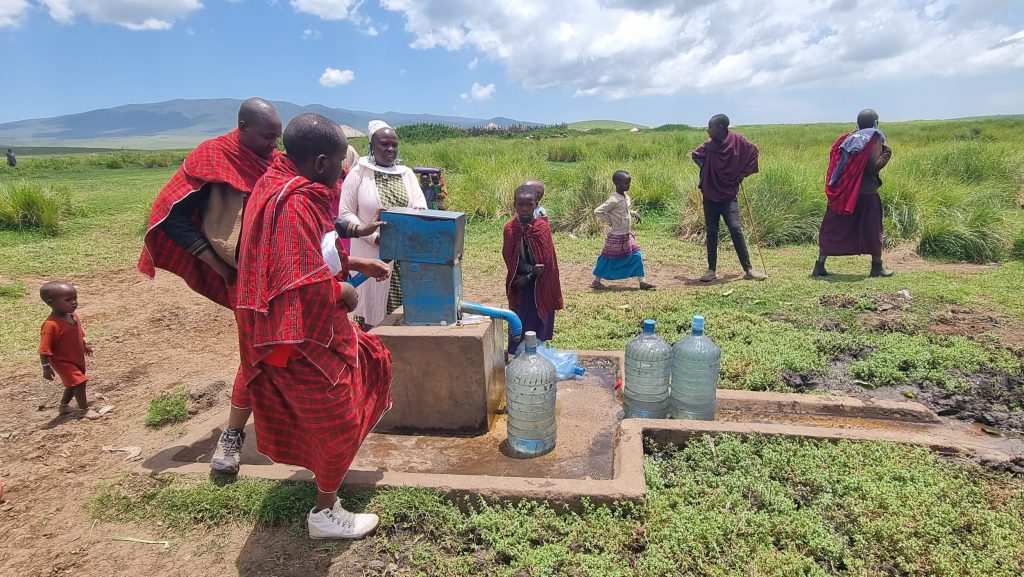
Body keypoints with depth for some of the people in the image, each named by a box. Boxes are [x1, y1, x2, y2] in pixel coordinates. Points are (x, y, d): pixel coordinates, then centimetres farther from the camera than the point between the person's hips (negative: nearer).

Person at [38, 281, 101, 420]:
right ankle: (84, 409, 10)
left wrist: (85, 345, 26)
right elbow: (44, 349, -26)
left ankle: (63, 406, 41)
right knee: (79, 382, -8)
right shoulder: (51, 325, -31)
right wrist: (46, 367, -23)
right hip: (63, 361, -8)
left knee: (74, 384, 21)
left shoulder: (73, 316, -5)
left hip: (77, 358, 9)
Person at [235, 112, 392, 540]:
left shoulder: (285, 186, 5)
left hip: (313, 327, 10)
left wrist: (356, 264, 17)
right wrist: (345, 293, -15)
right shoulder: (295, 203, -28)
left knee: (372, 357, 28)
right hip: (302, 338, -10)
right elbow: (308, 284, -35)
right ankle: (325, 515, 28)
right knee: (338, 424, 7)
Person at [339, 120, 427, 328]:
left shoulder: (407, 173, 11)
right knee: (373, 309, 2)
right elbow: (345, 213, -3)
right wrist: (374, 237, -14)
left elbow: (421, 207, 3)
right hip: (371, 255, -3)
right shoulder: (359, 173, -1)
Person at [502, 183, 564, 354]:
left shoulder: (543, 227, -11)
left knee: (539, 320, 5)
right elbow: (509, 258, -5)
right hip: (519, 287, 2)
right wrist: (531, 268, -19)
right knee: (519, 322, 7)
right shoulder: (510, 228, -5)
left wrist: (528, 277, -14)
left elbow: (547, 261, -11)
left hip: (539, 285, -1)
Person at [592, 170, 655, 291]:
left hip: (627, 235, 8)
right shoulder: (614, 200, -21)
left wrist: (634, 213, 7)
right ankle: (596, 282, 17)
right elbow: (597, 211, -22)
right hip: (616, 236, -8)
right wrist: (610, 220, -16)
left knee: (637, 256, 5)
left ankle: (642, 281, 11)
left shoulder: (626, 197, 6)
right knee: (608, 258, 3)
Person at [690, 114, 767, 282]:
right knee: (711, 233, 5)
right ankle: (711, 270, 12)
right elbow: (695, 155, 17)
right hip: (710, 195, 2)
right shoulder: (709, 146, 0)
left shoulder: (737, 141, -6)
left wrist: (743, 173, 3)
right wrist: (705, 169, 5)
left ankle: (748, 269, -3)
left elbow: (753, 151, 8)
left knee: (735, 229, -10)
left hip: (729, 195, -2)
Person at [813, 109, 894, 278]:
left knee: (833, 229, 5)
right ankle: (877, 267, 15)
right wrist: (886, 153, 0)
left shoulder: (849, 137, 11)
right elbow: (873, 167, -12)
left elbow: (836, 161, 10)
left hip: (841, 192, 4)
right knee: (873, 230, 8)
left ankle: (820, 266, 1)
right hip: (866, 192, -4)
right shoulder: (875, 139, -4)